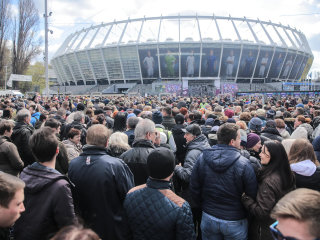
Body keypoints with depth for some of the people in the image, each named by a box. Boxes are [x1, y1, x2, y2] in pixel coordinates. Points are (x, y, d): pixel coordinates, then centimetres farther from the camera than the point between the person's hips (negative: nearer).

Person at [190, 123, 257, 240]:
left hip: (208, 218, 3)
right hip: (235, 222, -2)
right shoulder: (243, 164, -19)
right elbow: (253, 194, -12)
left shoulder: (202, 158, -9)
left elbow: (194, 189, -1)